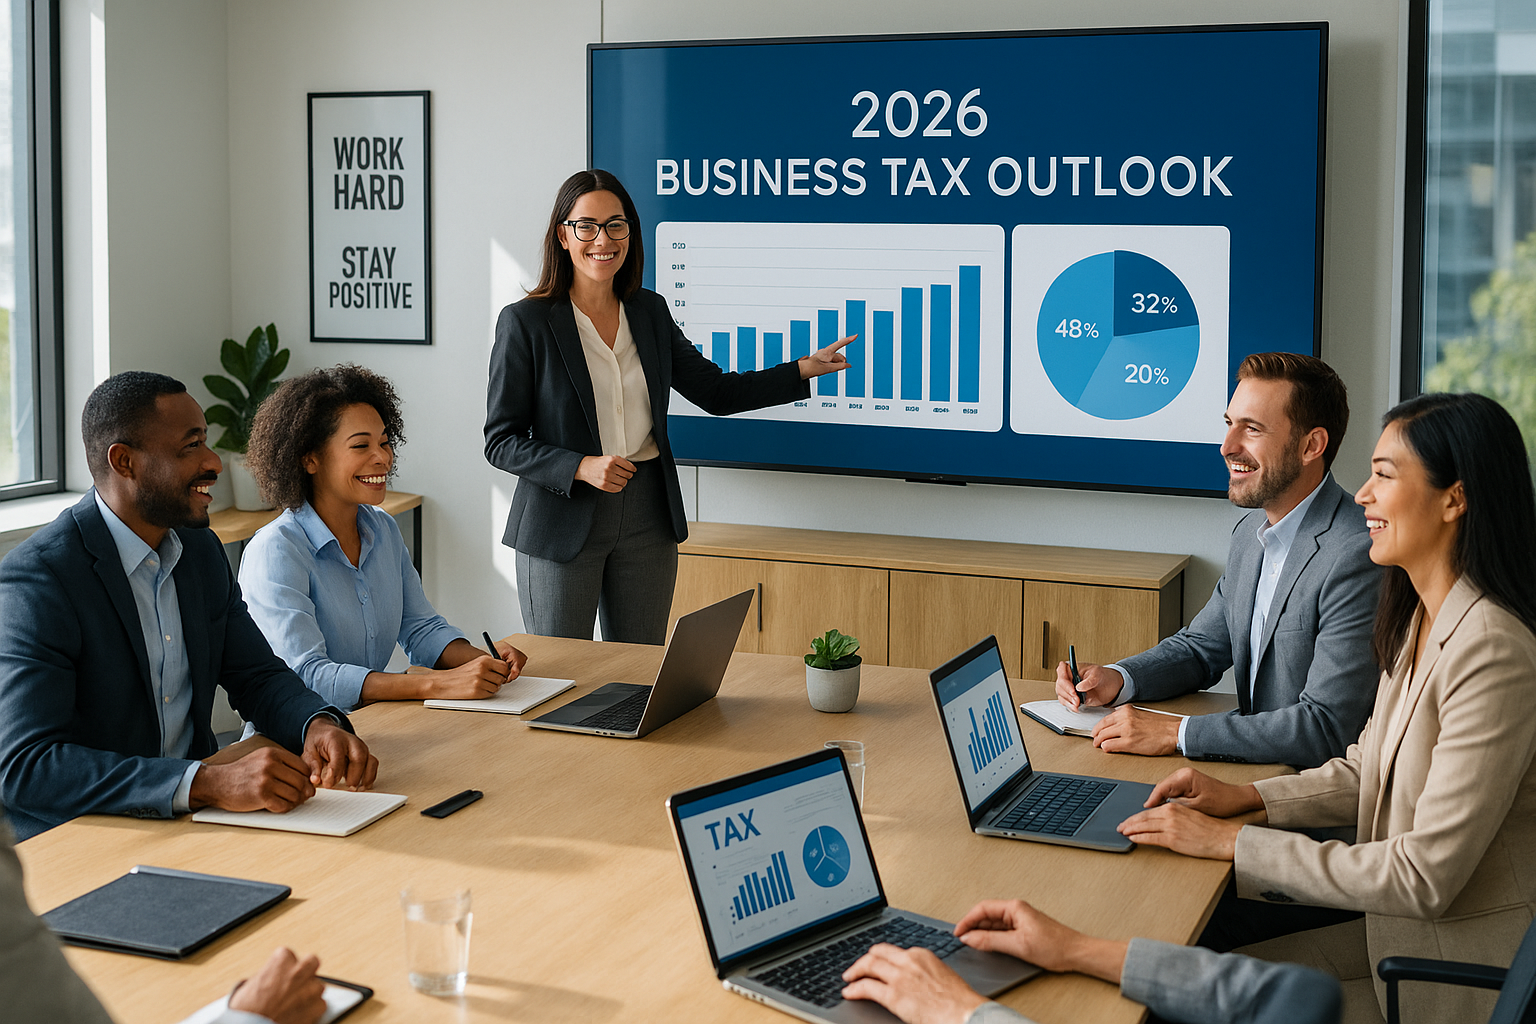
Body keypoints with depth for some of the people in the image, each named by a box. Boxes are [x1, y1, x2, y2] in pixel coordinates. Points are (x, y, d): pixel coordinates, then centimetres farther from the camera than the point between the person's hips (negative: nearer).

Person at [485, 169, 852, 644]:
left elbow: (717, 391, 14)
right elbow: (501, 441, -8)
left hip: (647, 518, 4)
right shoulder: (524, 322, -8)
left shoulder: (650, 312, 6)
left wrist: (804, 369, 7)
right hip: (563, 520, -4)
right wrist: (582, 467, -22)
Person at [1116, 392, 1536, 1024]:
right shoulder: (1419, 620, 5)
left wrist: (1234, 843, -23)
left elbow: (1426, 875, -27)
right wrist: (1244, 799, -1)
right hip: (1393, 914, 8)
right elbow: (1364, 771, 15)